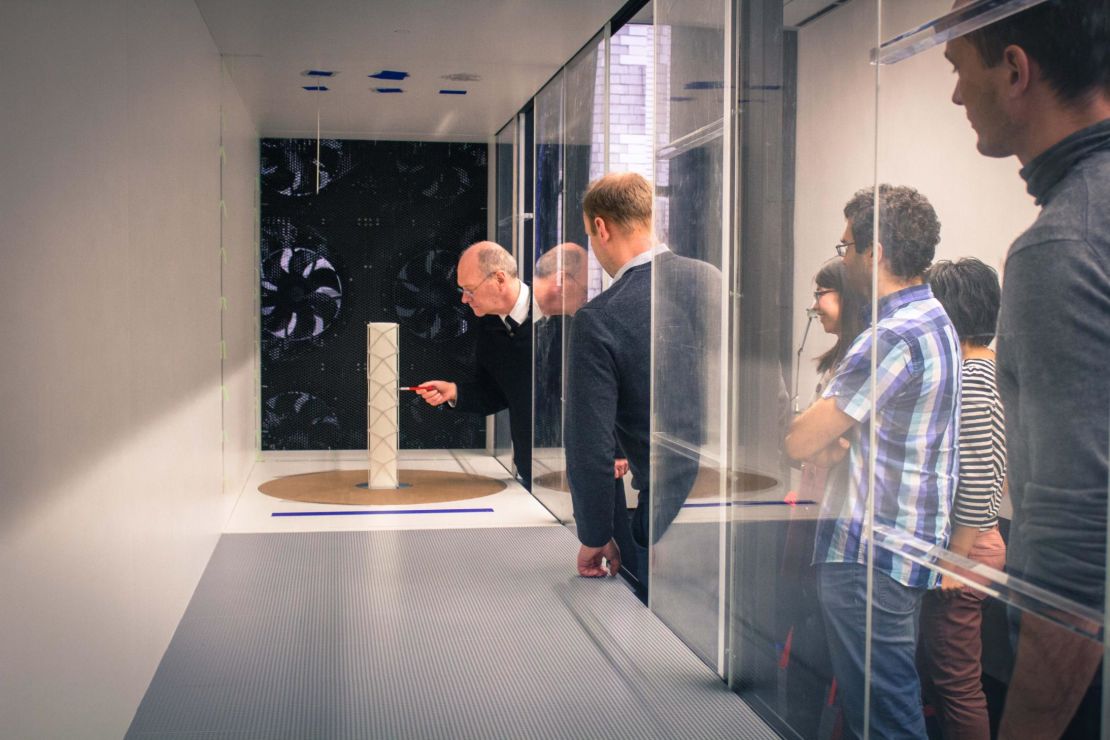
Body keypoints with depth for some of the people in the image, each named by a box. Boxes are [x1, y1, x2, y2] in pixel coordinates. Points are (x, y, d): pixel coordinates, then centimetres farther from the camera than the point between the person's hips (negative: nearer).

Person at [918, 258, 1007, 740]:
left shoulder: (970, 378, -19)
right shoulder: (988, 368, 11)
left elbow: (977, 481, -23)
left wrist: (955, 559, -18)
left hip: (963, 545, -10)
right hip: (962, 542, 10)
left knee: (957, 683, 0)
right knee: (945, 674, 20)